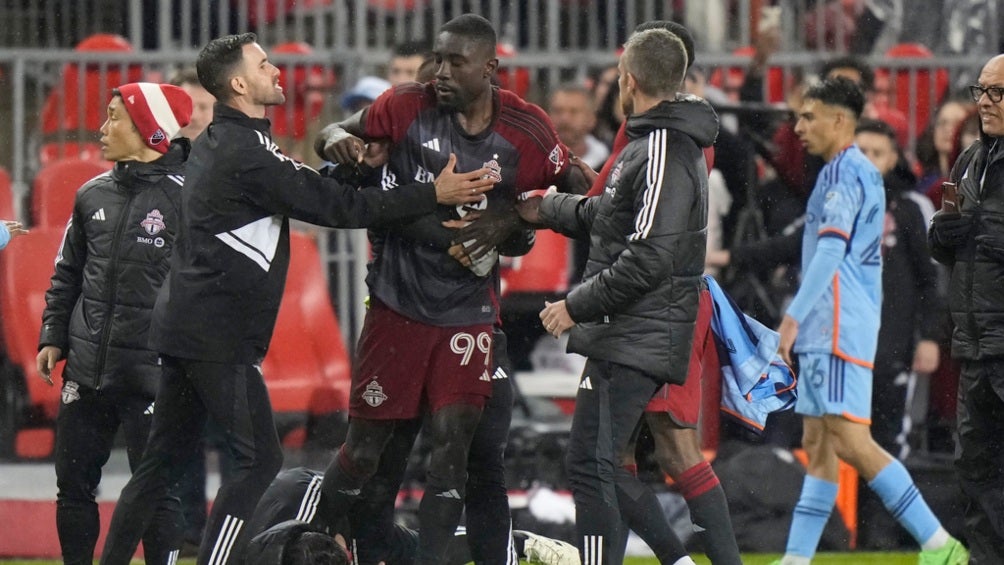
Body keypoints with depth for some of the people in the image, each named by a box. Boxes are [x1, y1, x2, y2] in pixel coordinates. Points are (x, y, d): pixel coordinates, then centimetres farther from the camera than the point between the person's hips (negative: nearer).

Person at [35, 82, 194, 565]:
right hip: (86, 370, 6)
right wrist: (53, 337, 9)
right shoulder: (93, 195, 11)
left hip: (153, 373, -6)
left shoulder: (185, 197, -8)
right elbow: (67, 273, 18)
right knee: (73, 484, 9)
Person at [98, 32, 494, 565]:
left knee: (164, 460, 13)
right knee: (258, 460, -6)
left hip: (183, 325, 10)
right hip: (217, 336, -10)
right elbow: (336, 206, -15)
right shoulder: (247, 152, -15)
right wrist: (433, 194, -13)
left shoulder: (215, 143, 15)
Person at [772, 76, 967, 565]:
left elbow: (831, 250, -21)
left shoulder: (846, 172, -11)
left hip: (840, 328, -11)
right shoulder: (860, 172, 20)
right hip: (824, 330, 11)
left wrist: (795, 315, -26)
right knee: (817, 445, 7)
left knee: (849, 441, -13)